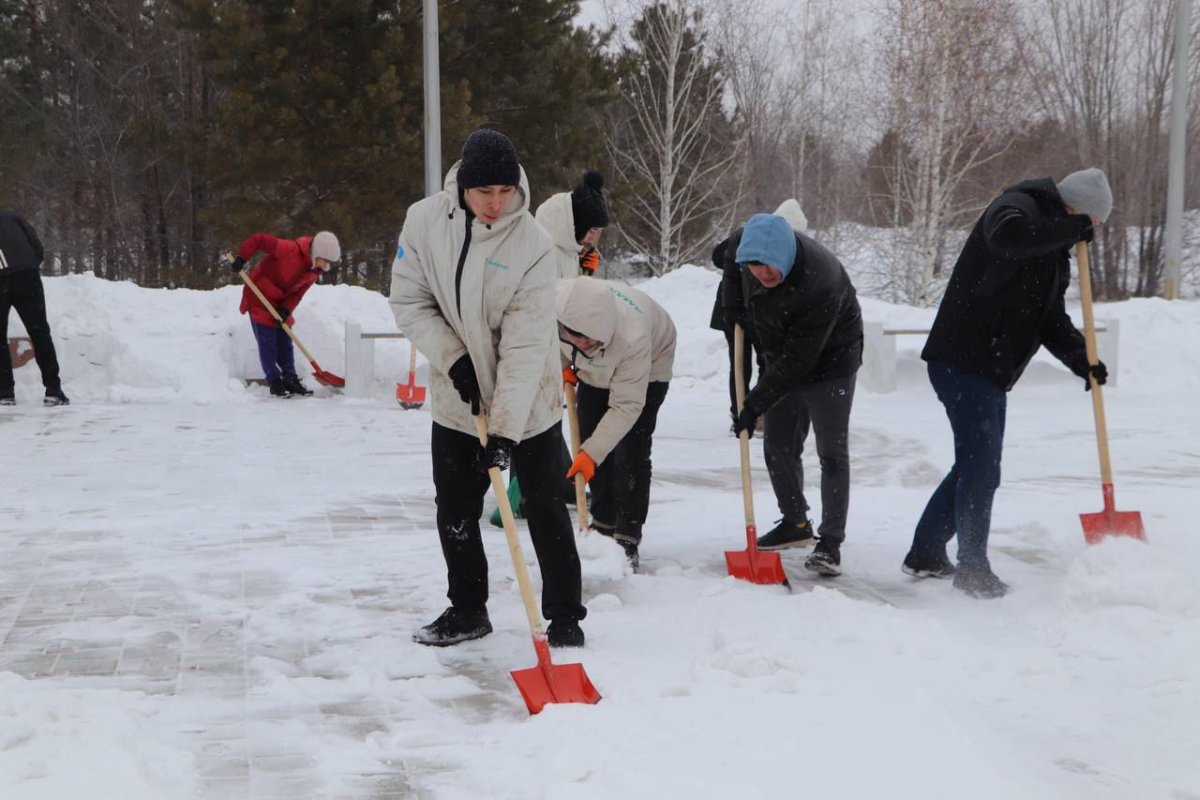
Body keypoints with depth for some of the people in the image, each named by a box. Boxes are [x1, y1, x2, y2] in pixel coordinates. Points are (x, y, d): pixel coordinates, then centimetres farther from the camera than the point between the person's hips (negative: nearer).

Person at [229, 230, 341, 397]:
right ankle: (274, 382, -2)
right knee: (267, 342, -6)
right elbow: (258, 239, -28)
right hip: (260, 297, -7)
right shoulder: (290, 249, -30)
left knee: (285, 342, 10)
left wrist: (286, 309, -16)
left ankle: (290, 380, 17)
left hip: (280, 302, 7)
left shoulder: (315, 270, -7)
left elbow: (298, 292, -2)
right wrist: (241, 259, -31)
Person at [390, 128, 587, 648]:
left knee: (544, 507, 3)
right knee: (454, 508, 11)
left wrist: (505, 429, -28)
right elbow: (409, 300, -4)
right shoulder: (426, 220, -12)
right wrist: (452, 357, -17)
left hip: (528, 401, -4)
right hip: (457, 398, 4)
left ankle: (565, 615, 15)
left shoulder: (532, 245, -22)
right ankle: (467, 609, 29)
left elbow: (525, 348, -24)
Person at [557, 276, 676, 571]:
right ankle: (603, 524, 22)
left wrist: (591, 453, -41)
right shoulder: (553, 300, -36)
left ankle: (627, 539, -6)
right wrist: (563, 365, -14)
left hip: (648, 367, -5)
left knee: (629, 452, -14)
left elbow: (626, 406, -38)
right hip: (595, 370, 5)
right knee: (590, 440, 7)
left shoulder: (632, 338, -47)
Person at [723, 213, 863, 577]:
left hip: (828, 361, -7)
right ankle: (795, 524, 28)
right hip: (781, 360, 7)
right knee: (778, 446, 11)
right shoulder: (745, 244, -18)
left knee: (832, 453, -8)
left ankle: (830, 542, -5)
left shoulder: (820, 285, -39)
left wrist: (755, 404, -30)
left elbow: (797, 361, -34)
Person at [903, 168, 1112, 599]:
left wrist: (1083, 360, 0)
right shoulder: (1018, 206, -11)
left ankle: (925, 554, 29)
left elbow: (1051, 321, 16)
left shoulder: (1055, 254, 18)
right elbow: (1007, 235, -37)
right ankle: (972, 569, 3)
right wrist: (1069, 226, -25)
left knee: (977, 467, 17)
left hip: (990, 371, 10)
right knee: (981, 468, -8)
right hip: (961, 362, -10)